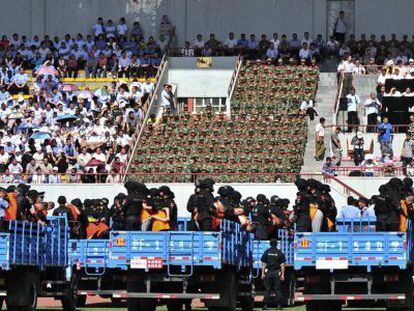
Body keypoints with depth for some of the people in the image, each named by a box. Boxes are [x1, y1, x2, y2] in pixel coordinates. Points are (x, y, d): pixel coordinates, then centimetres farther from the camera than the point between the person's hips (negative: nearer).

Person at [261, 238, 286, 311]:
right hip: (277, 272, -1)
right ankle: (279, 305, -1)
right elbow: (282, 265, -3)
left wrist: (263, 273, 4)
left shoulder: (266, 252, 3)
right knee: (277, 289, 3)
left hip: (268, 272, 1)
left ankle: (265, 305, -1)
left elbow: (263, 264, 1)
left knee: (267, 289, 3)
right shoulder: (279, 252, 0)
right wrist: (282, 274, -1)